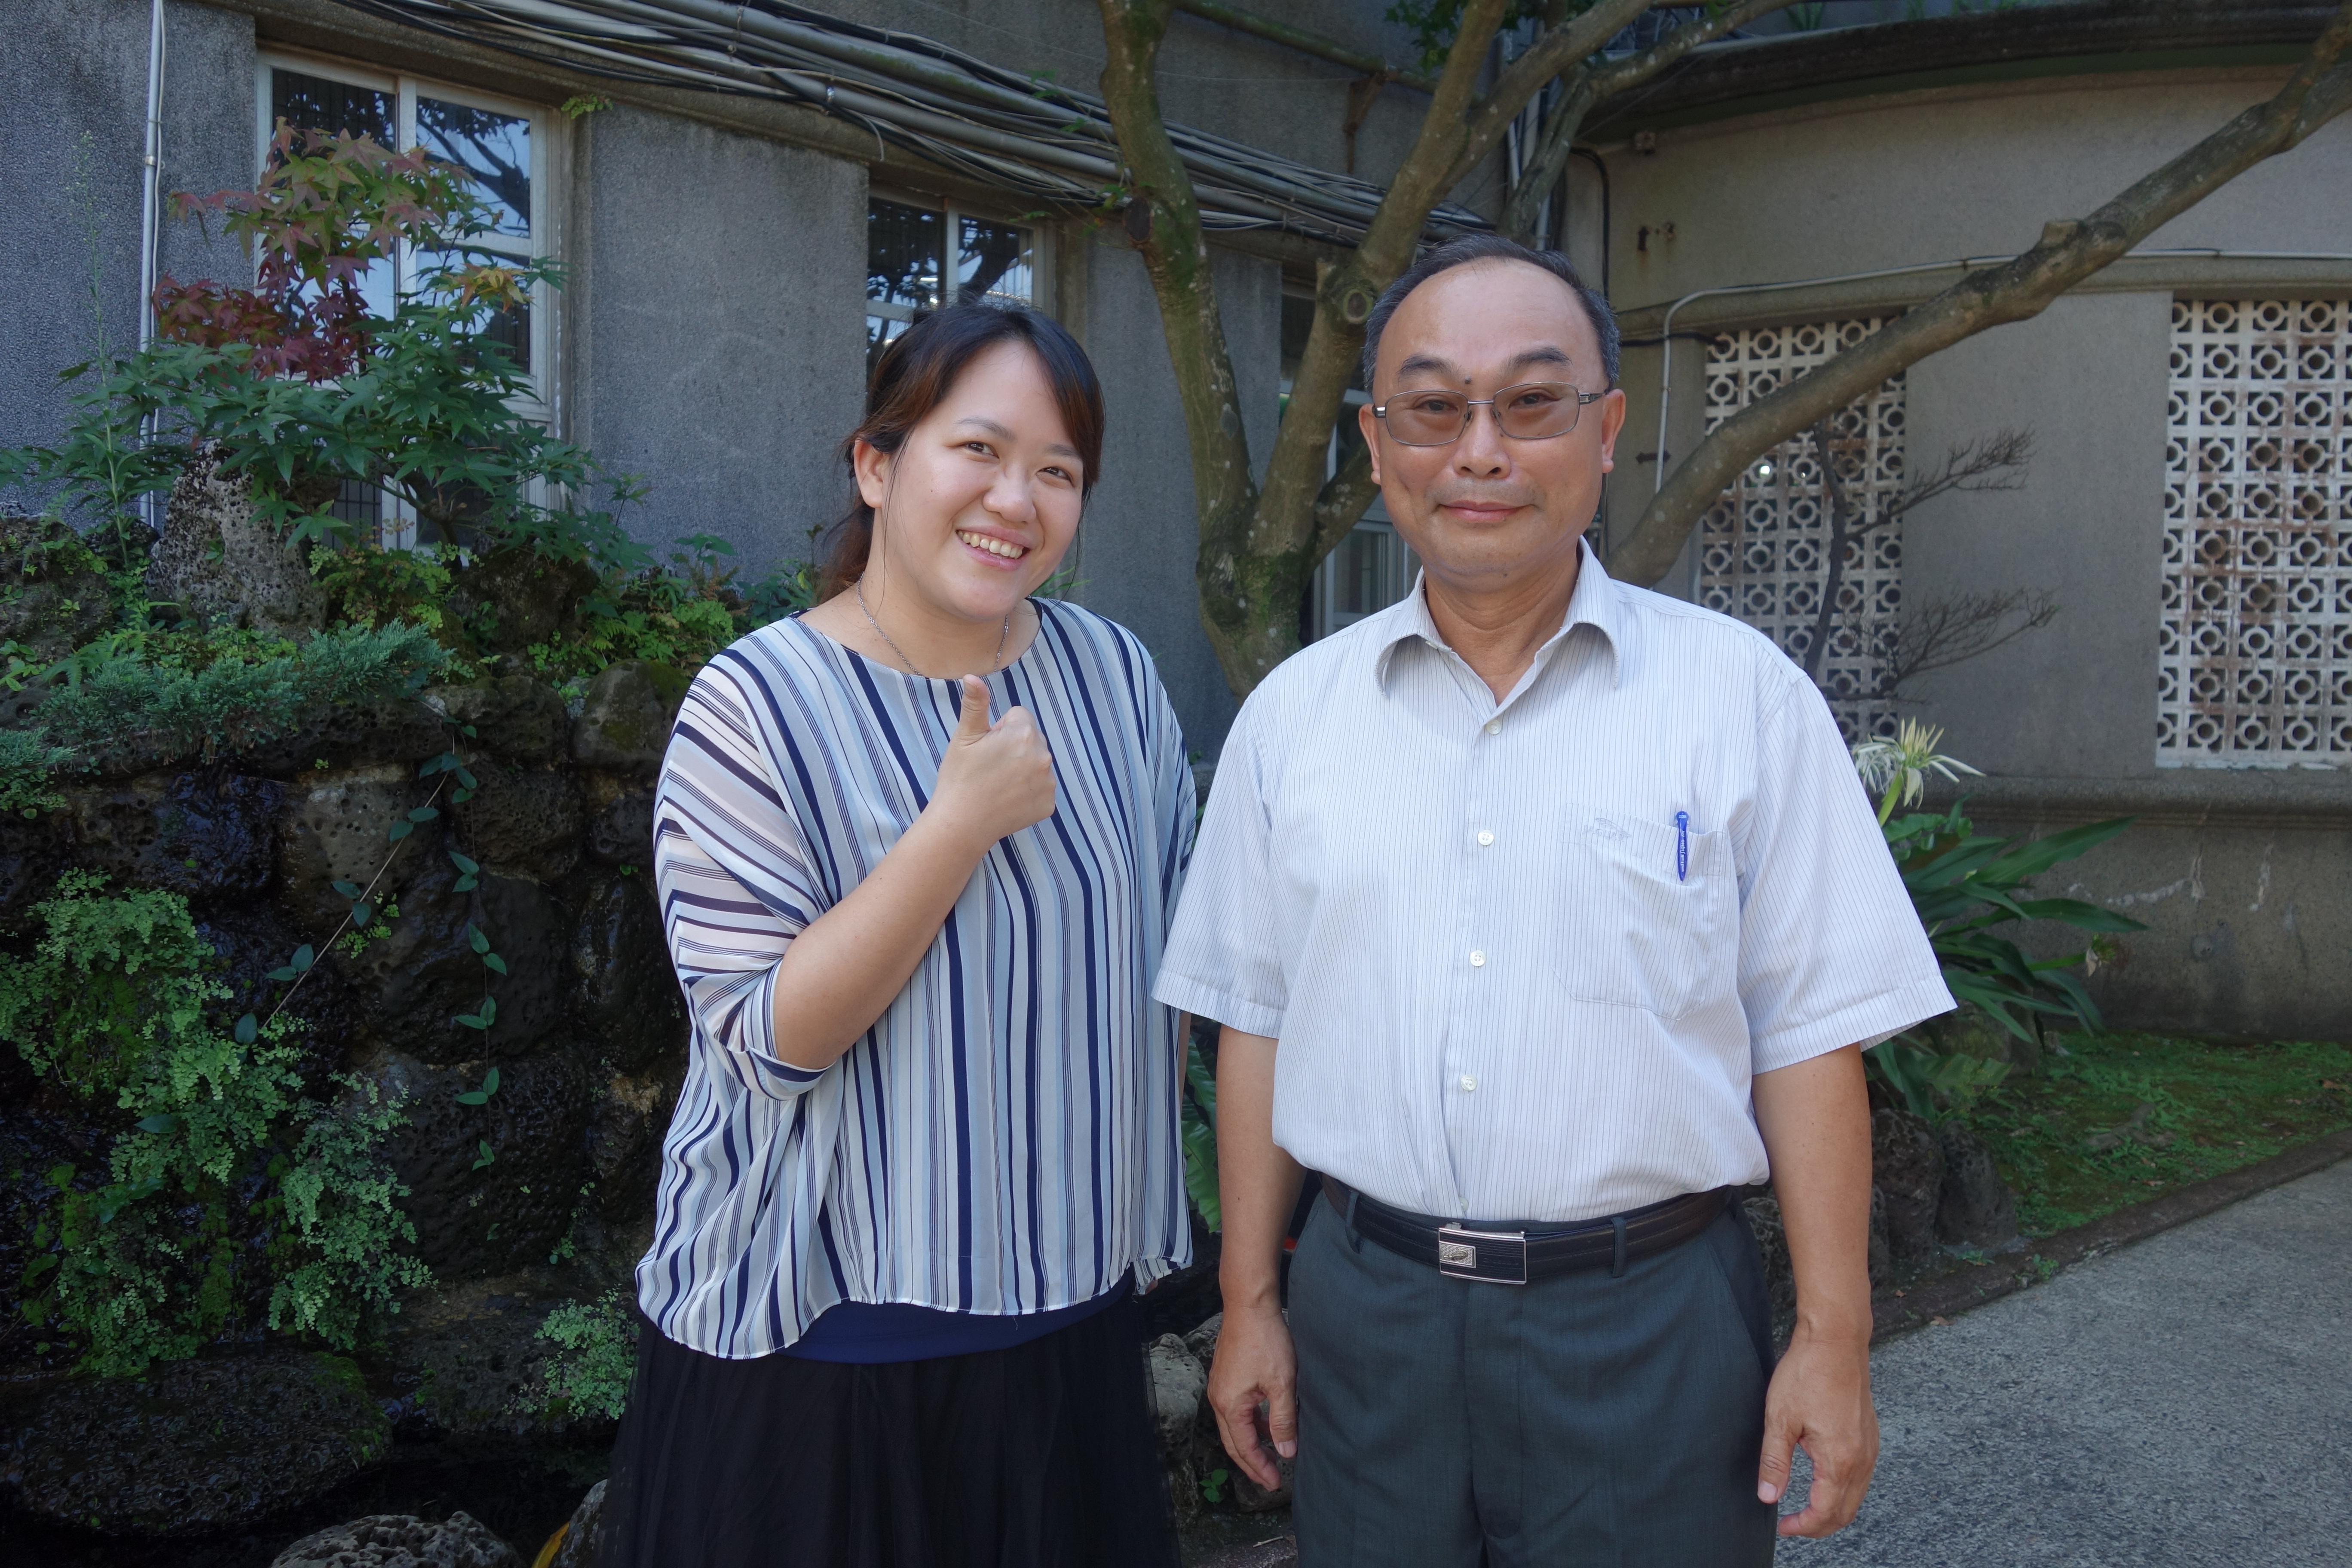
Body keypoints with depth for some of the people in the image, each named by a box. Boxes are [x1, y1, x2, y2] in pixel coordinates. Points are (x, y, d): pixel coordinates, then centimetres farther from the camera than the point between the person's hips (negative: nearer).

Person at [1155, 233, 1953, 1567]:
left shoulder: (1741, 695, -4)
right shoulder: (1293, 712, 3)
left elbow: (1808, 1034, -3)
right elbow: (1257, 1020, 7)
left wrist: (1834, 1340, -4)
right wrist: (1250, 1302, 7)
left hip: (1649, 1320, -2)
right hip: (1366, 1307, 2)